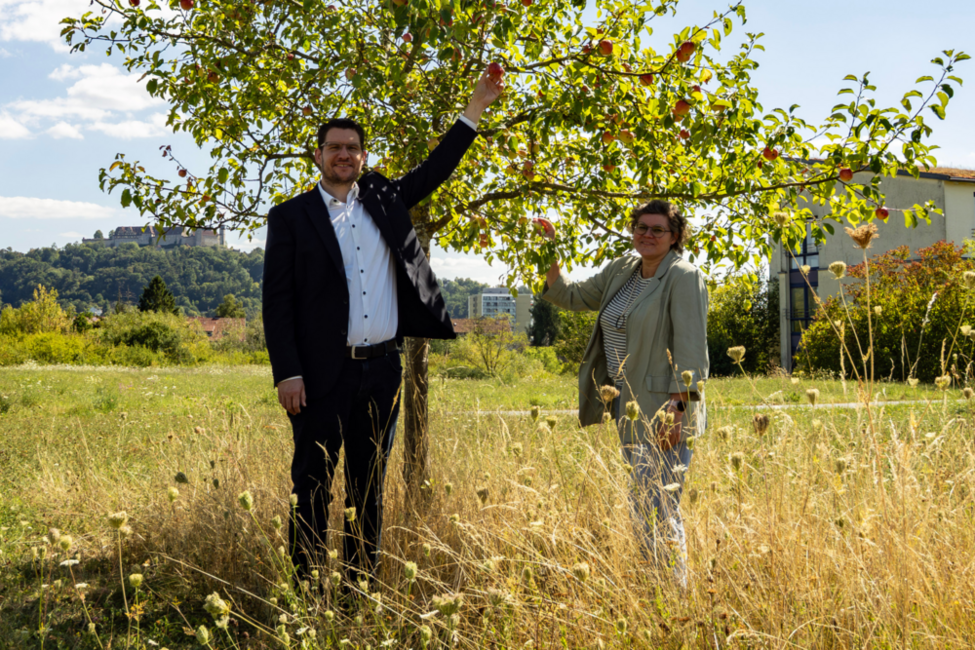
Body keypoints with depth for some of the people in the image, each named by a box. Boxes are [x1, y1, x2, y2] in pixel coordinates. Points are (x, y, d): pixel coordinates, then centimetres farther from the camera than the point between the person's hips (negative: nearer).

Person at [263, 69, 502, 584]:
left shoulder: (383, 198, 13)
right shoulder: (290, 217, 1)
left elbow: (434, 170, 22)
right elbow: (277, 302, -4)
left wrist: (475, 108, 17)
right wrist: (287, 373, -12)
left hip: (382, 369, 4)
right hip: (324, 373, -4)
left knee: (369, 486, 11)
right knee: (312, 484, 0)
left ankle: (362, 585, 20)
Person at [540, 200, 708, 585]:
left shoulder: (684, 278, -11)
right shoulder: (622, 271, 11)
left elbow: (691, 349, -17)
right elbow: (572, 298, 22)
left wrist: (676, 409, -24)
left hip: (663, 410, -8)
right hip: (628, 406, 8)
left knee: (658, 510, -10)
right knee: (641, 509, 15)